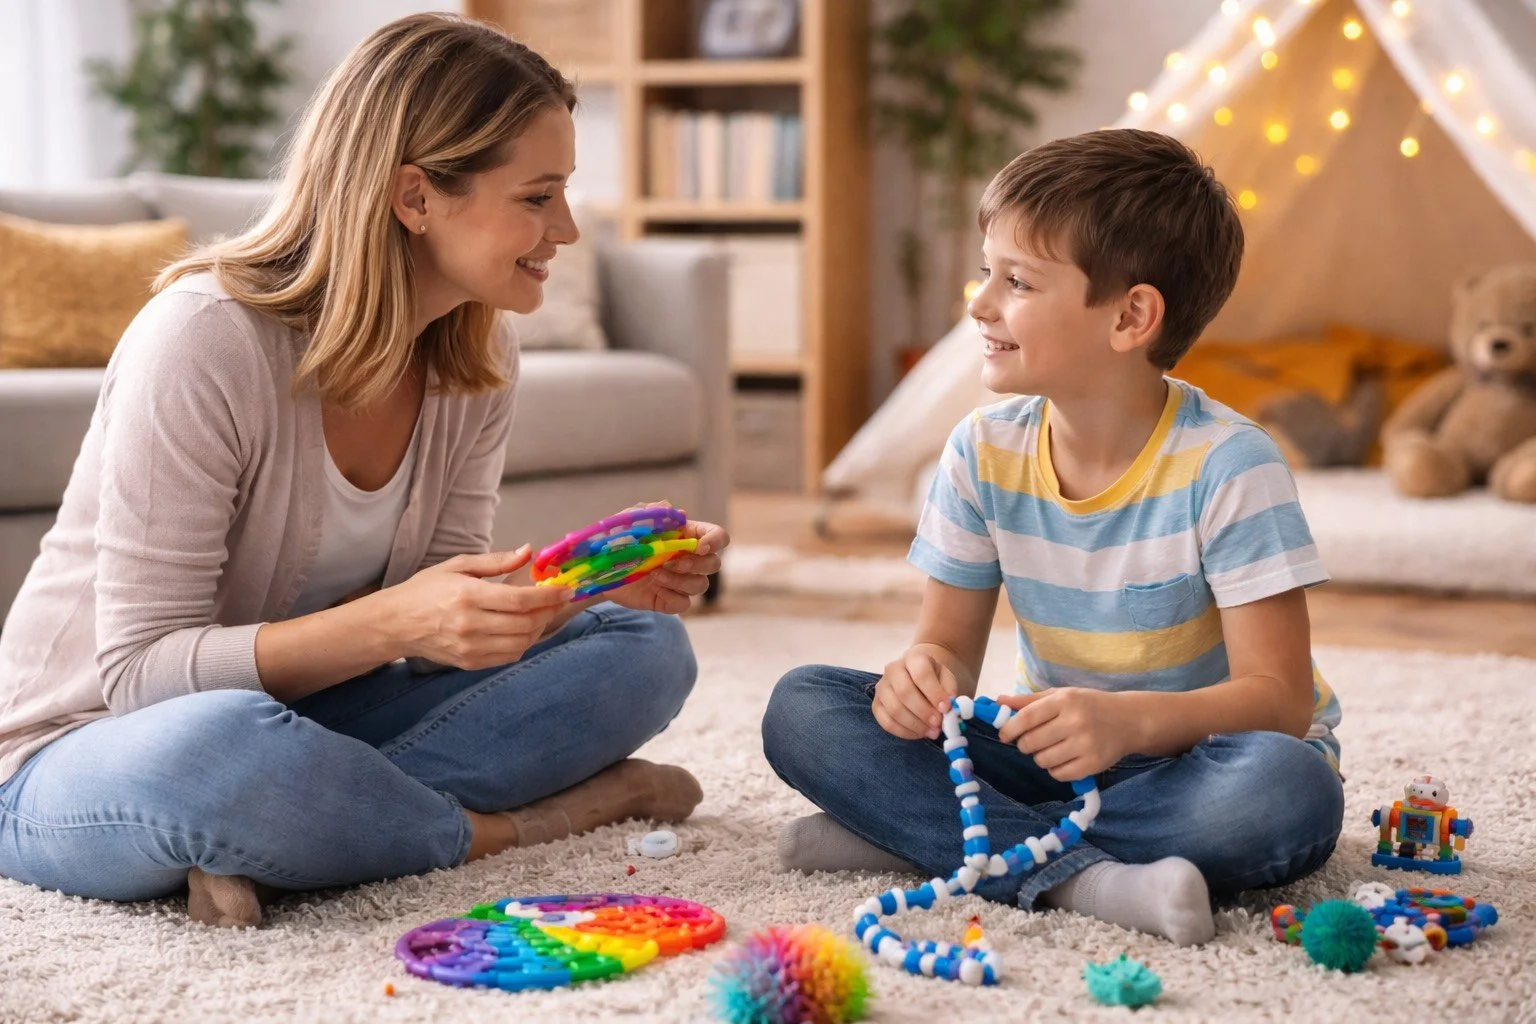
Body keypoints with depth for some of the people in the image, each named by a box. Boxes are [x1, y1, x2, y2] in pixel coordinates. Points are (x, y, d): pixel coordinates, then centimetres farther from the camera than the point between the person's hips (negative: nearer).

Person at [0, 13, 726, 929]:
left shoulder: (479, 355, -2)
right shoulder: (205, 341, -23)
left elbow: (442, 626, 1)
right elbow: (139, 674, -23)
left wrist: (601, 581, -18)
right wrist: (388, 621, -36)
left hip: (300, 719, 7)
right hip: (82, 755, -7)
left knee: (646, 647, -8)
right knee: (222, 745, -42)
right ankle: (504, 829, -15)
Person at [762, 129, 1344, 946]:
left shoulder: (1224, 466, -19)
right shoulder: (985, 452, -4)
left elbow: (1279, 695, -21)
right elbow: (950, 639, 2)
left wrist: (1131, 720, -40)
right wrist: (924, 670, -24)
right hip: (1054, 755, 4)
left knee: (1288, 790, -39)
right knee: (803, 707, -14)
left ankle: (919, 835, -29)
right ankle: (1078, 876, -31)